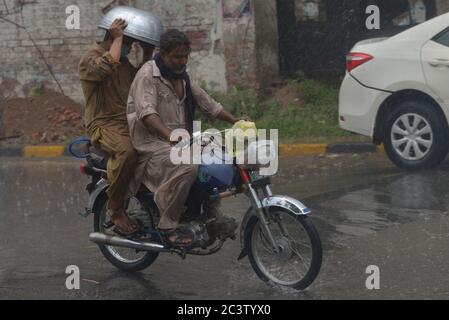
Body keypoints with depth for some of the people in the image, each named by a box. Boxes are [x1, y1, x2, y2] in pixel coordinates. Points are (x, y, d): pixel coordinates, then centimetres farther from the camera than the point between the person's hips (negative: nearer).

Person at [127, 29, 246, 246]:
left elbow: (207, 104, 22)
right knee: (187, 167, -34)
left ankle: (211, 216, 12)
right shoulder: (148, 75, -12)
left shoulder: (182, 78, 16)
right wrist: (170, 136, -42)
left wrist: (234, 121, 9)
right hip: (152, 142, -9)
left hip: (180, 141, 9)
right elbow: (147, 113, -27)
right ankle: (168, 225, -24)